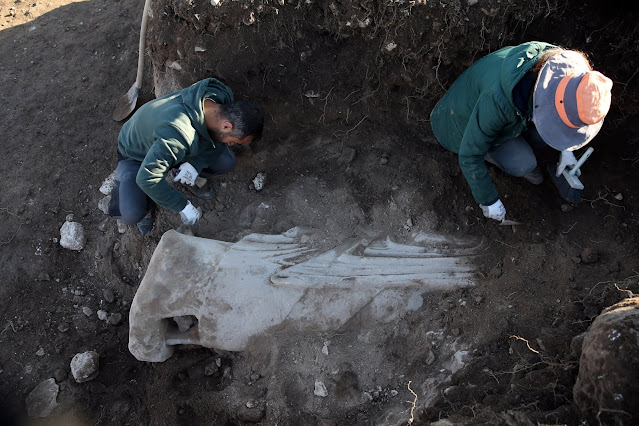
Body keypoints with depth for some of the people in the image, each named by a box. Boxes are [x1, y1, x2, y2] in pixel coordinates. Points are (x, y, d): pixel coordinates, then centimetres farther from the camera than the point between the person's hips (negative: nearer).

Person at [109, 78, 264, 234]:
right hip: (136, 155, -6)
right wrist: (183, 206, -33)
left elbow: (219, 142, -7)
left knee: (227, 162, -15)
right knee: (132, 214, -27)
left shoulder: (223, 96, -24)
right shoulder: (179, 134, -47)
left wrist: (196, 163, -24)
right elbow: (147, 178, -43)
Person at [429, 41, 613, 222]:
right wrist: (488, 201, -21)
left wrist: (566, 150, 1)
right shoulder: (499, 98, -43)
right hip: (468, 120, -6)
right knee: (522, 163, -24)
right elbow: (469, 154, -31)